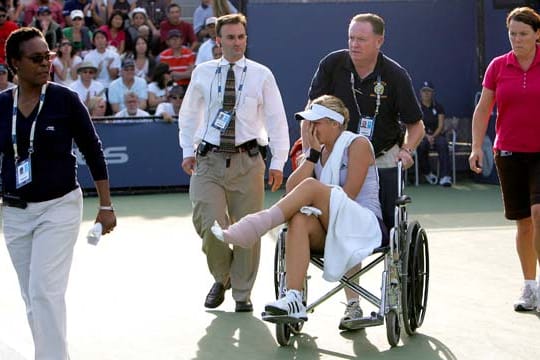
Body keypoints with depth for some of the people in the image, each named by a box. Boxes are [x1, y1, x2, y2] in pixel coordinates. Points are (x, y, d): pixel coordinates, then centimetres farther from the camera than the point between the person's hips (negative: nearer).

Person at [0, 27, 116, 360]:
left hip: (58, 208, -4)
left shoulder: (65, 99, -8)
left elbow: (94, 152, -2)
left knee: (45, 292, -14)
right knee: (32, 297, 10)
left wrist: (106, 205, -3)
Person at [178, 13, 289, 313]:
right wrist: (188, 150, 9)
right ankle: (221, 277, 19)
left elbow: (277, 120, 2)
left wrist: (278, 163, -4)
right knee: (210, 226, -10)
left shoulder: (261, 75, 2)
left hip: (247, 161, 0)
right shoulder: (202, 73, 6)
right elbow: (188, 114, 18)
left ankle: (242, 293, 22)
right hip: (209, 160, 0)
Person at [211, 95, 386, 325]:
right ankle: (294, 301, -45)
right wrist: (313, 153, -2)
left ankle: (252, 229, -34)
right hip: (328, 230, 5)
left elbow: (348, 196, -8)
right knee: (300, 220, -32)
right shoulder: (319, 152, 18)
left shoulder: (358, 144, 0)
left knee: (311, 186, -27)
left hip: (366, 226, -5)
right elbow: (291, 190, 2)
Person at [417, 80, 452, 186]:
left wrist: (433, 136, -15)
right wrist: (426, 136, -18)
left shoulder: (438, 107, 11)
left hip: (437, 134, 1)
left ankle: (445, 176, -41)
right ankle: (427, 173, -13)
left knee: (443, 144, -33)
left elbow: (441, 125, 3)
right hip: (422, 135, -1)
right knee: (421, 145, -36)